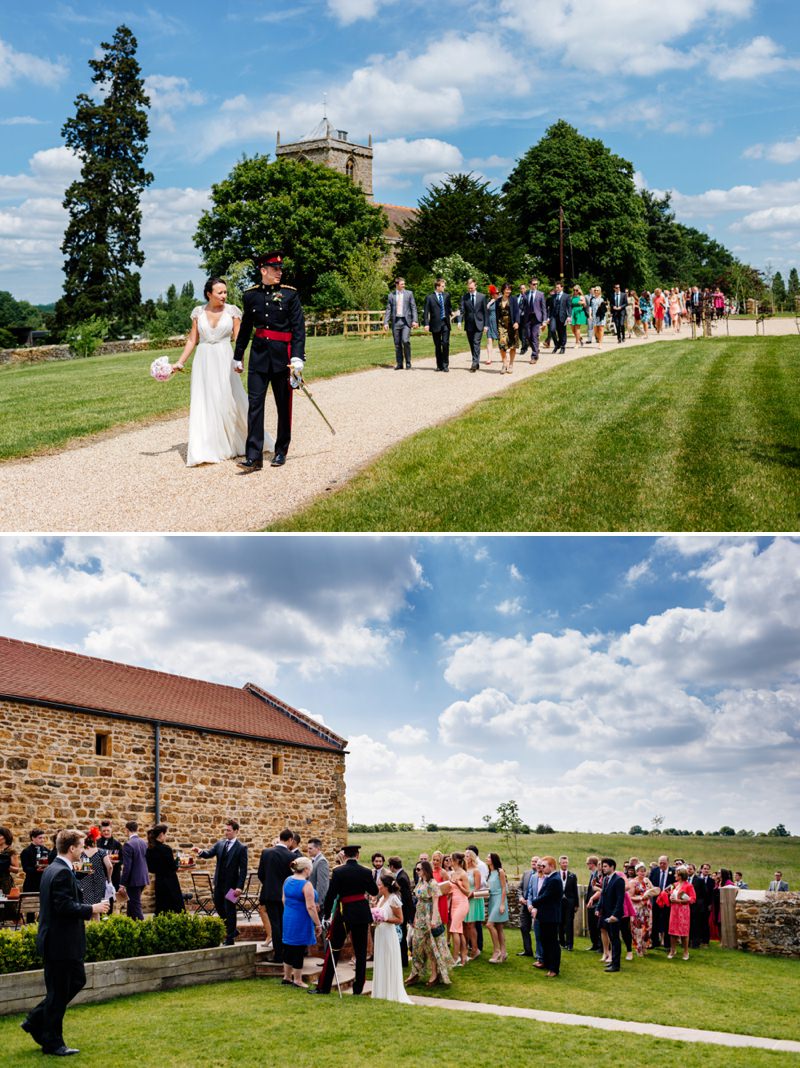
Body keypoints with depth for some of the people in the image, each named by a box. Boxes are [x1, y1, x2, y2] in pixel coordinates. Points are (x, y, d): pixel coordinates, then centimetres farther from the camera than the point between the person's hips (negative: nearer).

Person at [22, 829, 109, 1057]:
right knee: (59, 993, 1)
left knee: (77, 980, 20)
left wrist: (88, 909, 9)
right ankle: (52, 1043, 14)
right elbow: (65, 906, -27)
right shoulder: (62, 873, -21)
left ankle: (35, 1021, 25)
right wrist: (92, 909, -16)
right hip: (60, 942, -11)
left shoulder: (53, 869, 12)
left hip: (61, 941, 11)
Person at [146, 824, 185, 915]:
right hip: (170, 883, -7)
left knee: (161, 909, 12)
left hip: (159, 883, 7)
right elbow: (174, 868, -14)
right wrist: (176, 859, 3)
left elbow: (150, 869, 11)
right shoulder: (166, 849, -17)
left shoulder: (150, 849, 4)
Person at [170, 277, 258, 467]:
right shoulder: (199, 312, 5)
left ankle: (238, 443, 20)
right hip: (203, 362, 2)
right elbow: (192, 340, 10)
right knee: (203, 405, 0)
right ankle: (204, 450, 1)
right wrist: (180, 362, 5)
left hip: (225, 361, -2)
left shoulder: (232, 311, 0)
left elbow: (239, 340, -3)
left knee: (231, 402, 2)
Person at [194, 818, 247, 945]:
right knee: (218, 906, 14)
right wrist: (201, 852, -26)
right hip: (219, 882, 6)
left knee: (229, 910, 1)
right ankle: (232, 930, 33)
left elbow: (243, 869, -12)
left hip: (231, 884, -6)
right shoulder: (220, 843, 7)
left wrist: (240, 887, -18)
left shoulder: (241, 848, -9)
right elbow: (210, 853, -4)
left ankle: (230, 938, 13)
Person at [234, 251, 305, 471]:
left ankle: (281, 451, 23)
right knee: (254, 403, -6)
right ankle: (254, 456, -7)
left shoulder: (289, 294, -3)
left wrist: (298, 357, -15)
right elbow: (245, 328, 15)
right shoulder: (251, 296, 5)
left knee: (283, 405, 8)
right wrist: (238, 356, 19)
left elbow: (299, 328, -6)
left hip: (282, 356, -2)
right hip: (258, 354, 2)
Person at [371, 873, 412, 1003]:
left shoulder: (393, 899, -12)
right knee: (380, 963, 11)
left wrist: (384, 919, -19)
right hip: (379, 933, 8)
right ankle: (382, 992, 18)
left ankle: (392, 993, 7)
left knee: (389, 963, -2)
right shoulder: (381, 899, 11)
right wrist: (375, 917, 5)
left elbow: (400, 920, -12)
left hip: (389, 934, -8)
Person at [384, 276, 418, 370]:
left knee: (406, 341, -14)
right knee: (397, 344, 4)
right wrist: (386, 322, 0)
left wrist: (414, 320, -7)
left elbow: (413, 307, 3)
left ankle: (408, 364, -4)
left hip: (406, 321, -2)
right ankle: (399, 364, 12)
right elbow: (388, 309, 8)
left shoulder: (409, 293, 5)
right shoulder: (391, 295, 8)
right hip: (395, 321, 2)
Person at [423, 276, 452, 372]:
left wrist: (451, 312, 5)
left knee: (445, 343, -8)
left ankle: (445, 365, -1)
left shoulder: (446, 295, 9)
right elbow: (426, 312, -4)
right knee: (437, 346, 6)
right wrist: (426, 324, -12)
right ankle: (439, 365, 15)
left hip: (445, 323, 2)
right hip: (435, 324, -2)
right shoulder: (430, 297, -2)